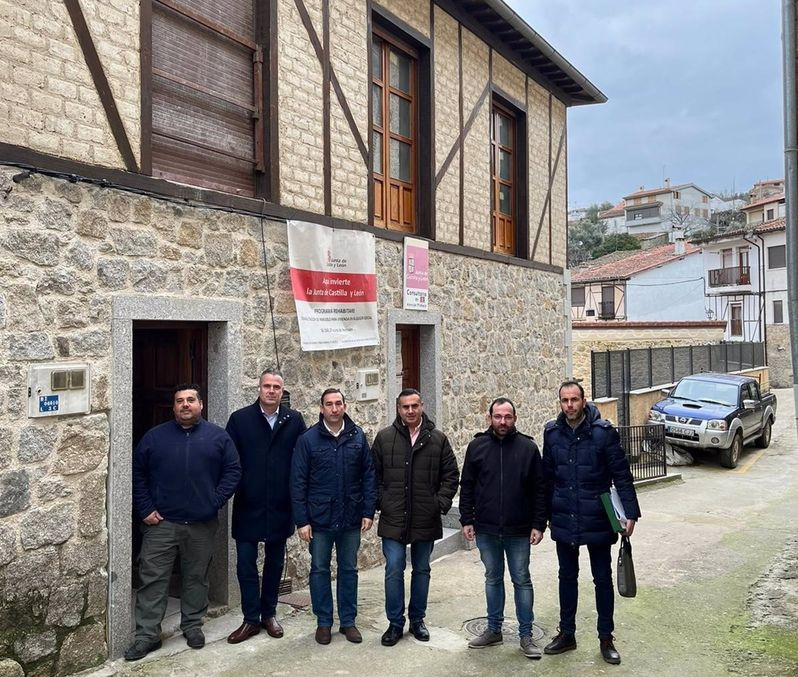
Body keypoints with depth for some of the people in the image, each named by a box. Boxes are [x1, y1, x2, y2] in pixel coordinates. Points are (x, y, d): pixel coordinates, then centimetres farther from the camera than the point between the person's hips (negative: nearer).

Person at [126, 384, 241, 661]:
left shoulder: (218, 436, 2)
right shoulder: (155, 436, 4)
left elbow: (232, 471, 1)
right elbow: (137, 473, 5)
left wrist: (215, 501, -8)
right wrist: (145, 509, -3)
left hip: (202, 524, 0)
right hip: (161, 523, 0)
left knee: (196, 578, 12)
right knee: (152, 578, 2)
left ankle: (193, 626, 28)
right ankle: (147, 635, 13)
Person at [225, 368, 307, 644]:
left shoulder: (294, 420, -1)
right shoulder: (239, 419, -3)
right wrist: (233, 489, -7)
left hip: (280, 506, 1)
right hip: (248, 505, -1)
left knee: (275, 561, 14)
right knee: (245, 563, 4)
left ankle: (269, 614, 29)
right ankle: (251, 619, 18)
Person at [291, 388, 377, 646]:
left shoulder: (358, 436, -1)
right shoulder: (308, 439, -6)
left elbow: (369, 475, 2)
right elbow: (298, 482, -6)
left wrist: (369, 511, -2)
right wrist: (301, 520, -8)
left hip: (351, 518, 2)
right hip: (319, 518, -1)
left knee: (349, 569, 12)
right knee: (320, 570, 10)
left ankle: (348, 621, 26)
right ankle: (323, 622, 25)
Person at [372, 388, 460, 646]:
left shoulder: (438, 439, 0)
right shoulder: (384, 437, -1)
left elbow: (451, 475, 5)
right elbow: (374, 475, 4)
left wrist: (441, 503, -3)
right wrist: (381, 503, -4)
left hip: (426, 519, 1)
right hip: (393, 519, -1)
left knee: (421, 570, 13)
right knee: (394, 571, 0)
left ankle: (417, 620, 29)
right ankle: (395, 623, 16)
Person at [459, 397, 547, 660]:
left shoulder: (528, 447, -4)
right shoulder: (477, 446, -1)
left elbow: (539, 489, -1)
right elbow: (467, 486, 4)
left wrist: (539, 525, -5)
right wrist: (466, 520, 1)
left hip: (519, 530, -1)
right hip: (486, 529, 2)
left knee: (522, 581, 8)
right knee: (492, 579, 15)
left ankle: (526, 635, 21)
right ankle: (494, 629, 29)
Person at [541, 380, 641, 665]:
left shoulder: (603, 431, -12)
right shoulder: (552, 432, -3)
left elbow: (622, 475, -10)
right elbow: (547, 476, 5)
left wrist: (630, 513, -14)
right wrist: (545, 514, 7)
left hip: (597, 520, -3)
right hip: (563, 521, 3)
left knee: (603, 579, 11)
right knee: (567, 577, 16)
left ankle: (606, 639, 27)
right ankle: (566, 634, 31)